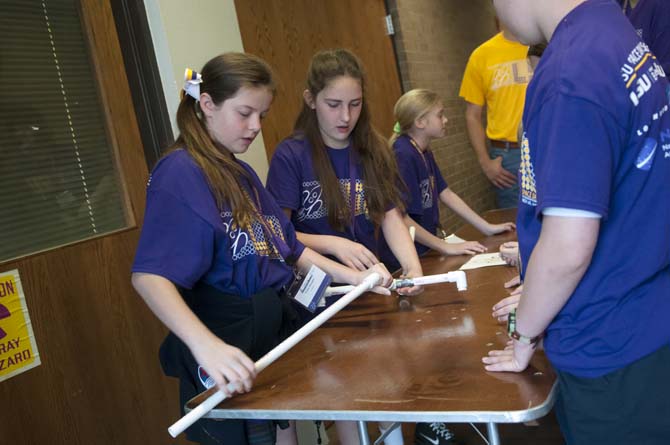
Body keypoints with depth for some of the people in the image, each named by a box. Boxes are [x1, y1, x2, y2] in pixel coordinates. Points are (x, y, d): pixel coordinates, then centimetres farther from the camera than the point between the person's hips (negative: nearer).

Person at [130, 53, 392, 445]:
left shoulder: (241, 173, 12)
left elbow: (289, 248, 17)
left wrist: (354, 277, 5)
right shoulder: (180, 173, -16)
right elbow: (150, 276, -28)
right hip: (231, 348, -8)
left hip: (277, 328, 8)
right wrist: (206, 345, -43)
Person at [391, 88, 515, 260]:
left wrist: (487, 227, 12)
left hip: (426, 251, 8)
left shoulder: (425, 153, 9)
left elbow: (446, 193, 14)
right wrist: (445, 247, -19)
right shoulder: (402, 155, -20)